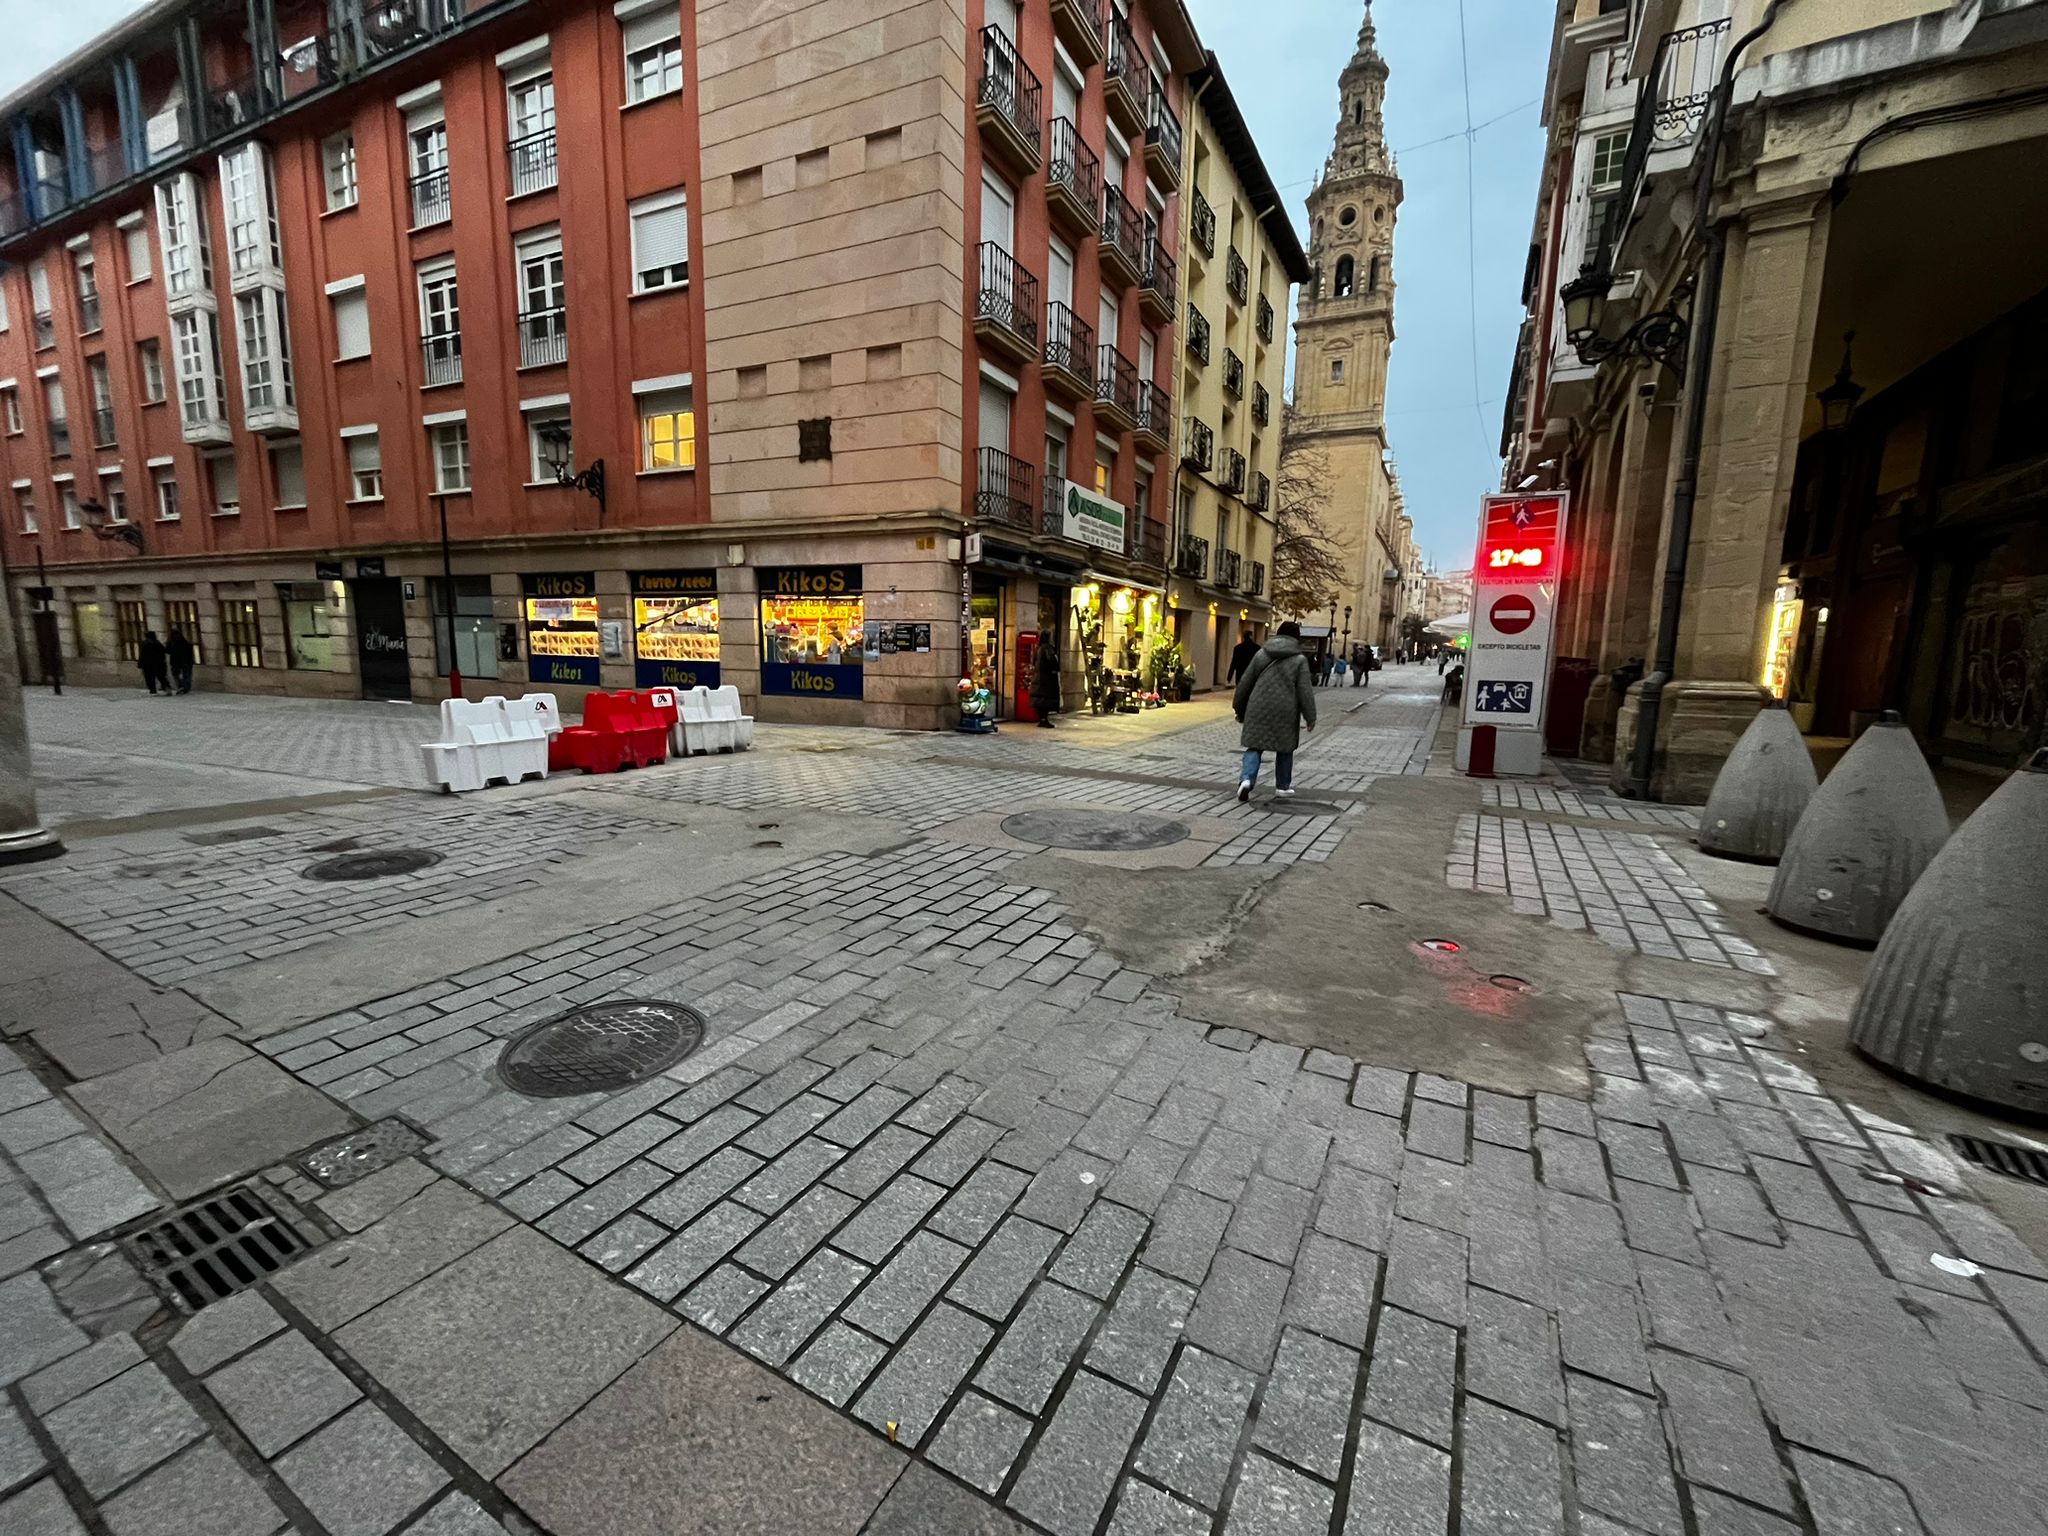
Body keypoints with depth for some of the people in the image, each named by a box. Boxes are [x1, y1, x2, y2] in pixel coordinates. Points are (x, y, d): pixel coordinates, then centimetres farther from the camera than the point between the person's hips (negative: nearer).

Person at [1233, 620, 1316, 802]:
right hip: (1285, 713, -2)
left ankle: (1246, 779, -16)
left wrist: (1239, 709, 17)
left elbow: (1245, 683, 8)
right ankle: (1283, 786, 23)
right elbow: (1305, 692, -4)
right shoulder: (1299, 660, -2)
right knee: (1285, 749, 15)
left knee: (1255, 746, 7)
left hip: (1259, 710, 2)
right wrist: (1310, 718, 3)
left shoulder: (1261, 654, 6)